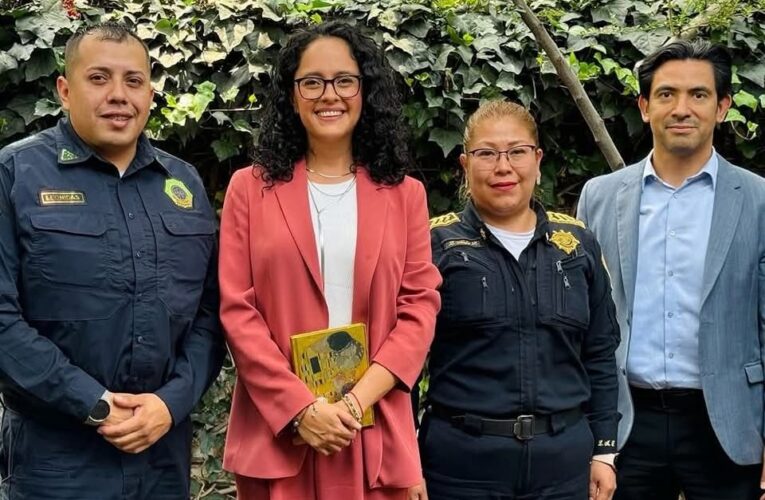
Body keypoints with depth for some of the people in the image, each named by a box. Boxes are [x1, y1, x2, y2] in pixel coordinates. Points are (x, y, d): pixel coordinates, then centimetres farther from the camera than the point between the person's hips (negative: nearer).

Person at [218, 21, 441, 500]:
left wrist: (358, 400, -11)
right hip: (277, 431, -1)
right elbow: (237, 310, -2)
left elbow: (420, 305, 1)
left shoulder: (404, 194, 7)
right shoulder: (251, 188, 4)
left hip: (376, 432, 1)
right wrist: (300, 407, -12)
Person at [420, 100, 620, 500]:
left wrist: (603, 449, 7)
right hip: (461, 458, -3)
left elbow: (599, 356, 11)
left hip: (564, 458, 3)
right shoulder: (435, 244, -4)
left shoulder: (577, 243, 6)